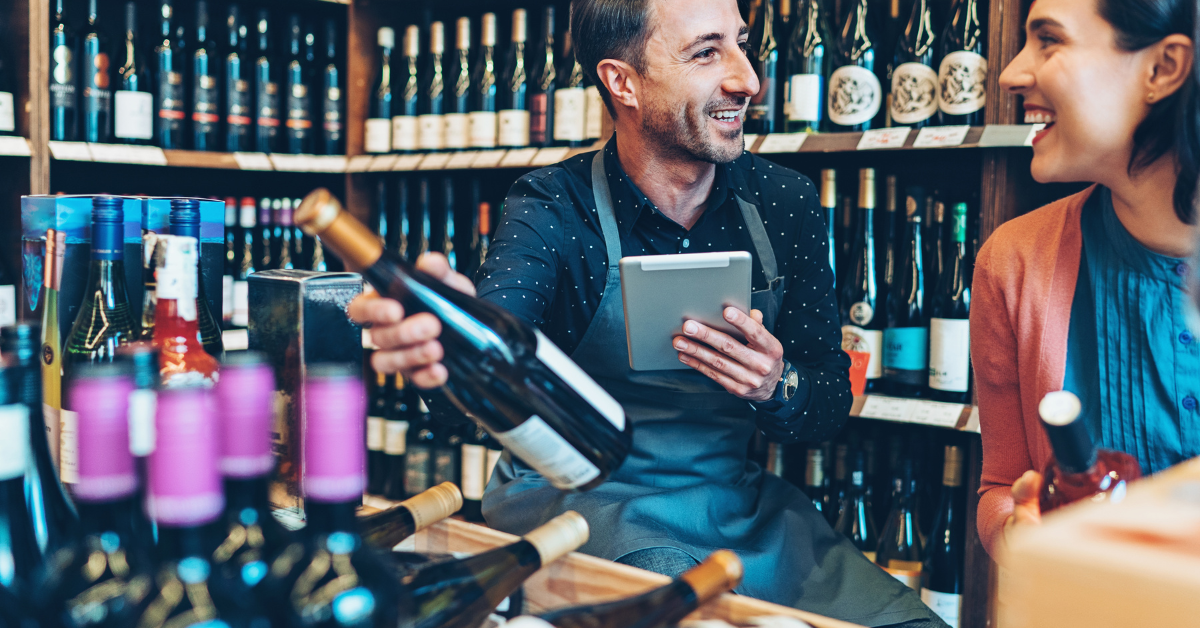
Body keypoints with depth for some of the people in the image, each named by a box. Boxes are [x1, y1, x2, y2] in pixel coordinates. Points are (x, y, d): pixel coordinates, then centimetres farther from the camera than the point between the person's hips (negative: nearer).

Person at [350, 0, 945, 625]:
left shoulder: (783, 202, 0)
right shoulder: (552, 210, -10)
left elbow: (832, 401, 5)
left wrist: (778, 388, -19)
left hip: (737, 503, 5)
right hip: (574, 500, -4)